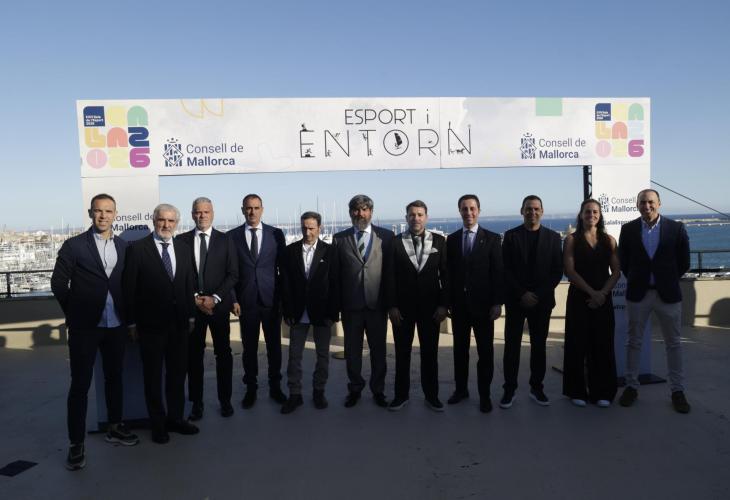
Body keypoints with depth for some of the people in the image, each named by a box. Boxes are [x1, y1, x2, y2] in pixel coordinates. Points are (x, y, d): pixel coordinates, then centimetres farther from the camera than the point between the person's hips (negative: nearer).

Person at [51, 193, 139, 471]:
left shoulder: (124, 246, 5)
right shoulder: (73, 246, -5)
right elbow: (58, 283, -1)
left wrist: (126, 314, 5)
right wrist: (74, 313, 2)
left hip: (116, 325, 4)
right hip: (85, 326, -4)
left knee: (114, 377, 16)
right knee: (80, 384, 3)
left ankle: (115, 427, 32)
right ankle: (76, 444, 12)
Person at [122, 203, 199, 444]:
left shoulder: (184, 249, 7)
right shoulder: (137, 249, -6)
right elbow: (129, 288, -6)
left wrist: (191, 316, 8)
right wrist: (132, 322, -6)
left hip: (179, 324, 4)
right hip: (151, 324, -4)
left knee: (178, 373, 14)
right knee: (153, 376, 9)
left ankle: (175, 417, 30)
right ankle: (158, 424, 23)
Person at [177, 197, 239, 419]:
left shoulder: (225, 240, 2)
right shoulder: (182, 240, 4)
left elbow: (233, 274, -1)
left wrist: (215, 298, -11)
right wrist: (194, 298, -8)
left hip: (219, 305, 0)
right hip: (191, 306, 0)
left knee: (223, 353, 7)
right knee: (194, 355, 5)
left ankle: (225, 400, 19)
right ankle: (196, 402, 16)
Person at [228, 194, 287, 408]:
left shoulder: (276, 234, 3)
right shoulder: (232, 236, 3)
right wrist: (233, 299, -3)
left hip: (272, 299, 0)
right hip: (246, 301, 0)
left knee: (274, 346, 9)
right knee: (249, 347, 8)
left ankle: (275, 387, 24)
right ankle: (251, 388, 23)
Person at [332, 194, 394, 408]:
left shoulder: (386, 236, 2)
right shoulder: (340, 238, 4)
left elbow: (391, 270, 1)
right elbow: (335, 274, 4)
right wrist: (336, 303, -1)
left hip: (377, 304, 0)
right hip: (350, 304, 1)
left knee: (378, 349, 10)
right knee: (352, 350, 11)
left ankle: (378, 390, 26)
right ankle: (355, 389, 28)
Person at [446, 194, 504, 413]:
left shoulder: (492, 238, -1)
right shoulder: (451, 239, 7)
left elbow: (498, 272, -4)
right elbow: (449, 272, 6)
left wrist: (497, 302, -9)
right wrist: (447, 301, 2)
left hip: (482, 303, -2)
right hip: (459, 303, 3)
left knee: (485, 351, 4)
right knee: (460, 348, 12)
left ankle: (484, 394, 16)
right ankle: (461, 389, 26)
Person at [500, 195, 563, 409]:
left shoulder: (553, 237, 6)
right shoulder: (511, 236, 2)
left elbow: (558, 271, 2)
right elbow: (506, 270, -2)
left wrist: (539, 295, -8)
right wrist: (522, 294, -10)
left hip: (542, 300, 1)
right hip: (516, 300, -1)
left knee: (539, 345, 8)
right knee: (512, 345, 2)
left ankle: (536, 388, 20)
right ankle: (509, 389, 10)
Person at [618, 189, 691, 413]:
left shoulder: (676, 228, -4)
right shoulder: (628, 229, -2)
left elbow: (683, 262, 3)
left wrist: (669, 280, 6)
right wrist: (635, 280, 5)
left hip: (668, 294, 0)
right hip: (638, 293, 1)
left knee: (673, 343, 8)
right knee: (634, 341, 8)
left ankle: (677, 390, 19)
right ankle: (631, 386, 20)